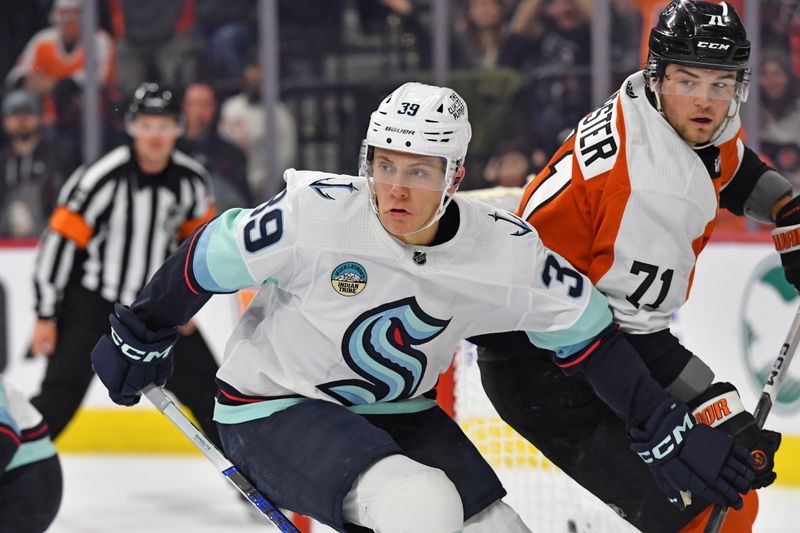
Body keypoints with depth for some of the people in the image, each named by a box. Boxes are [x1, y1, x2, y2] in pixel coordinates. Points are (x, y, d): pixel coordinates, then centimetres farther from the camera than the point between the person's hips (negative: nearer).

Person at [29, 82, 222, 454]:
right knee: (60, 395, -15)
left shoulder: (192, 180, -6)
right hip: (91, 299, -5)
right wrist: (46, 316, -15)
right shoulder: (103, 178, -21)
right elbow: (58, 242, -17)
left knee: (206, 385, 6)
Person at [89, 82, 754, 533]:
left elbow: (587, 332, -2)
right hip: (275, 409, -6)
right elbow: (206, 260, -11)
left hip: (395, 413, 6)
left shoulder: (505, 252, -14)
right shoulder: (315, 216, -25)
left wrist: (667, 427, -2)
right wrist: (138, 339, 3)